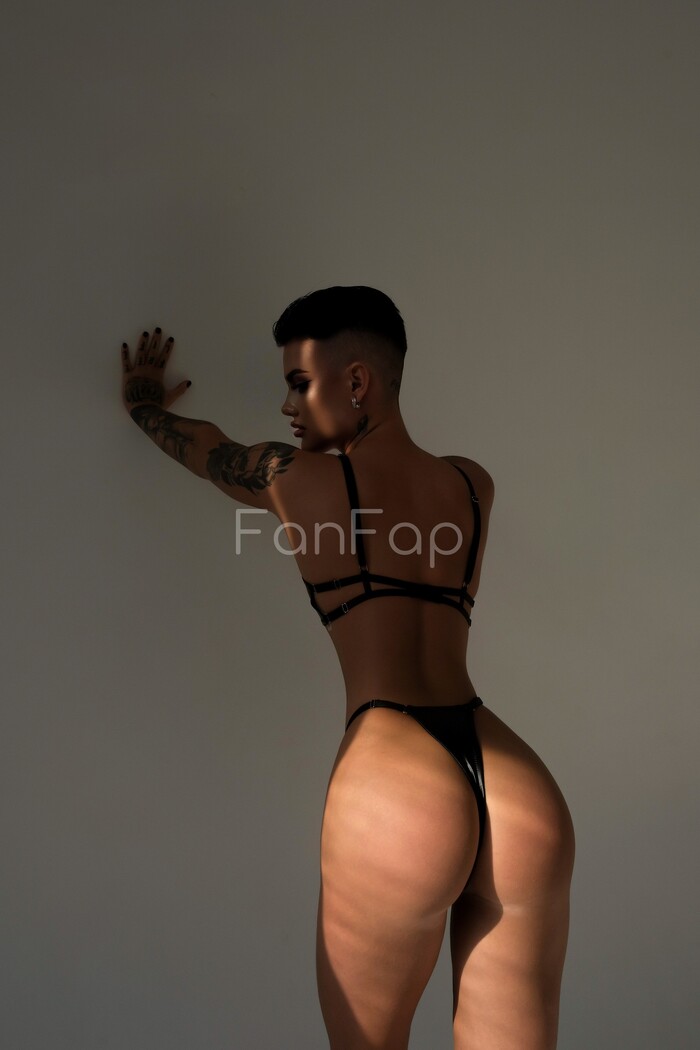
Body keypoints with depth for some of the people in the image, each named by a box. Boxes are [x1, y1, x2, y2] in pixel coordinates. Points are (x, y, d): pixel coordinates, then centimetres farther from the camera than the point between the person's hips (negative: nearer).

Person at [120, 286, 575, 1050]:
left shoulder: (295, 478, 5)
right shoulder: (473, 485, 17)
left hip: (391, 791, -4)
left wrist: (141, 403, 47)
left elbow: (197, 443, 26)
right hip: (522, 791, 5)